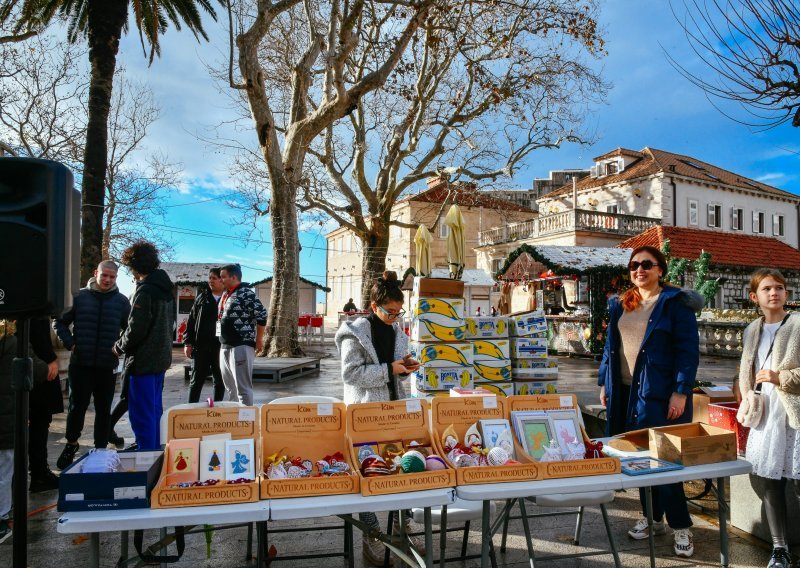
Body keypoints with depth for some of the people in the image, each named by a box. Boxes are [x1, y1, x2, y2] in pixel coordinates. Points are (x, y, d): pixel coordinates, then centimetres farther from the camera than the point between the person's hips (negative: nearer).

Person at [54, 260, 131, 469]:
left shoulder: (121, 301, 2)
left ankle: (100, 449, 21)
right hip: (80, 363, 0)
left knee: (103, 409, 9)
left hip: (108, 365, 0)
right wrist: (70, 343, -3)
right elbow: (60, 322, 8)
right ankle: (71, 444, 29)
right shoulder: (80, 297, 1)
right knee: (77, 406, 7)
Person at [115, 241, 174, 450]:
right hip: (161, 357, 9)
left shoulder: (144, 290, -17)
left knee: (142, 415, -2)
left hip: (143, 361, -9)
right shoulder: (165, 288, 10)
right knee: (154, 410, 18)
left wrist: (119, 347, -1)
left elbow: (136, 329, -19)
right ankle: (155, 451, 27)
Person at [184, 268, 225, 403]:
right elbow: (191, 321, 7)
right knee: (197, 379, 6)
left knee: (220, 381, 8)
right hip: (201, 346, 2)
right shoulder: (202, 298, 7)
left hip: (221, 346, -2)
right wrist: (188, 342, 0)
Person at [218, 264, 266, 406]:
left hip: (241, 346, -9)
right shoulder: (225, 294, 16)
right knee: (230, 387, 16)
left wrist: (259, 339, -12)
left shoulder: (245, 293, -11)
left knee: (242, 386, -6)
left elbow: (262, 315, -15)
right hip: (225, 346, 9)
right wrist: (223, 343, 20)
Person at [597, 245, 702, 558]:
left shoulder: (675, 302, -5)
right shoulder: (620, 305, 13)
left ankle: (680, 525, 13)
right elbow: (610, 346, 17)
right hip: (625, 391, 6)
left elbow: (688, 350, -10)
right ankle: (652, 517, 28)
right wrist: (604, 382, 12)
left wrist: (680, 392, -16)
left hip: (659, 392, -6)